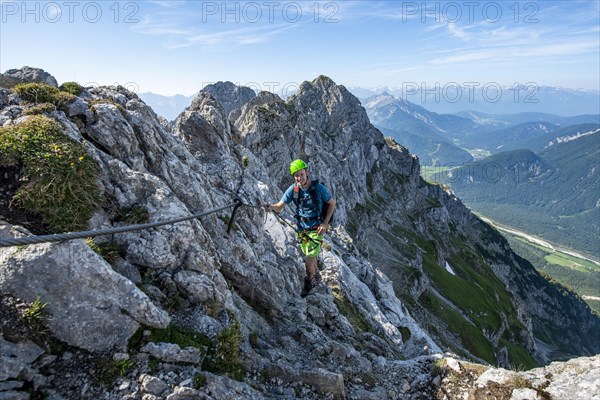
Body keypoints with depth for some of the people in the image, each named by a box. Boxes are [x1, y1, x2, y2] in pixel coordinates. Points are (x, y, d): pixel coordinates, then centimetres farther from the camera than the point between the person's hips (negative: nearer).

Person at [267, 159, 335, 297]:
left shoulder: (318, 187, -17)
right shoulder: (293, 189, -9)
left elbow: (332, 204, -6)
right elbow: (279, 207, -10)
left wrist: (325, 224, -11)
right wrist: (272, 207, -34)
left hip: (316, 229, -4)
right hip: (301, 228, 4)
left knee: (309, 262, -7)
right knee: (311, 256, 23)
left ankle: (310, 282, 24)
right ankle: (316, 277, 51)